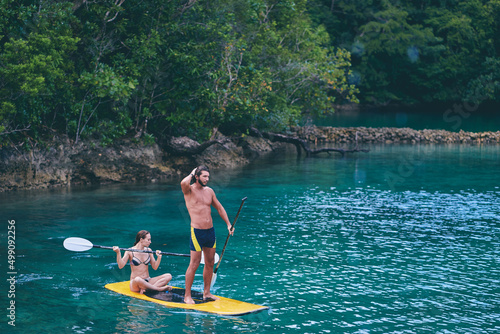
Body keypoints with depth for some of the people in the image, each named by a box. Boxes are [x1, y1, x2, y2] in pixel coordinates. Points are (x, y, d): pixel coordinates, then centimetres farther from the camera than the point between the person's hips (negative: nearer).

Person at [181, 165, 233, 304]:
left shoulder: (209, 191, 11)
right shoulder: (189, 190, -7)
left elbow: (219, 208, 21)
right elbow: (183, 183, -32)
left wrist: (228, 224, 15)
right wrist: (191, 174, -12)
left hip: (210, 231, 6)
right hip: (197, 232, -6)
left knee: (210, 263, 11)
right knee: (194, 264, -4)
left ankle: (206, 293, 23)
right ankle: (187, 296, 5)